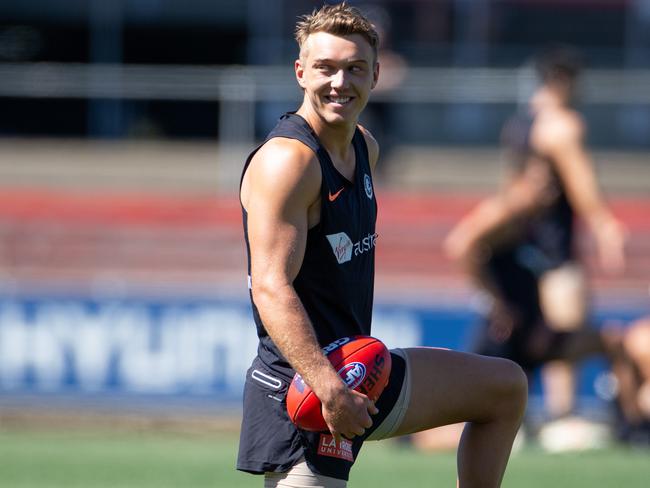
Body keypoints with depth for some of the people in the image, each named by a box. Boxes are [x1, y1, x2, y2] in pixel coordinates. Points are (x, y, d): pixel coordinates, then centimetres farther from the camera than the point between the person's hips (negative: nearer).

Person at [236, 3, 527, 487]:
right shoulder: (287, 161, -19)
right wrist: (328, 387, -36)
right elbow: (271, 288, -28)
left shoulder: (364, 147, 11)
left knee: (506, 388, 19)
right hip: (302, 386, -10)